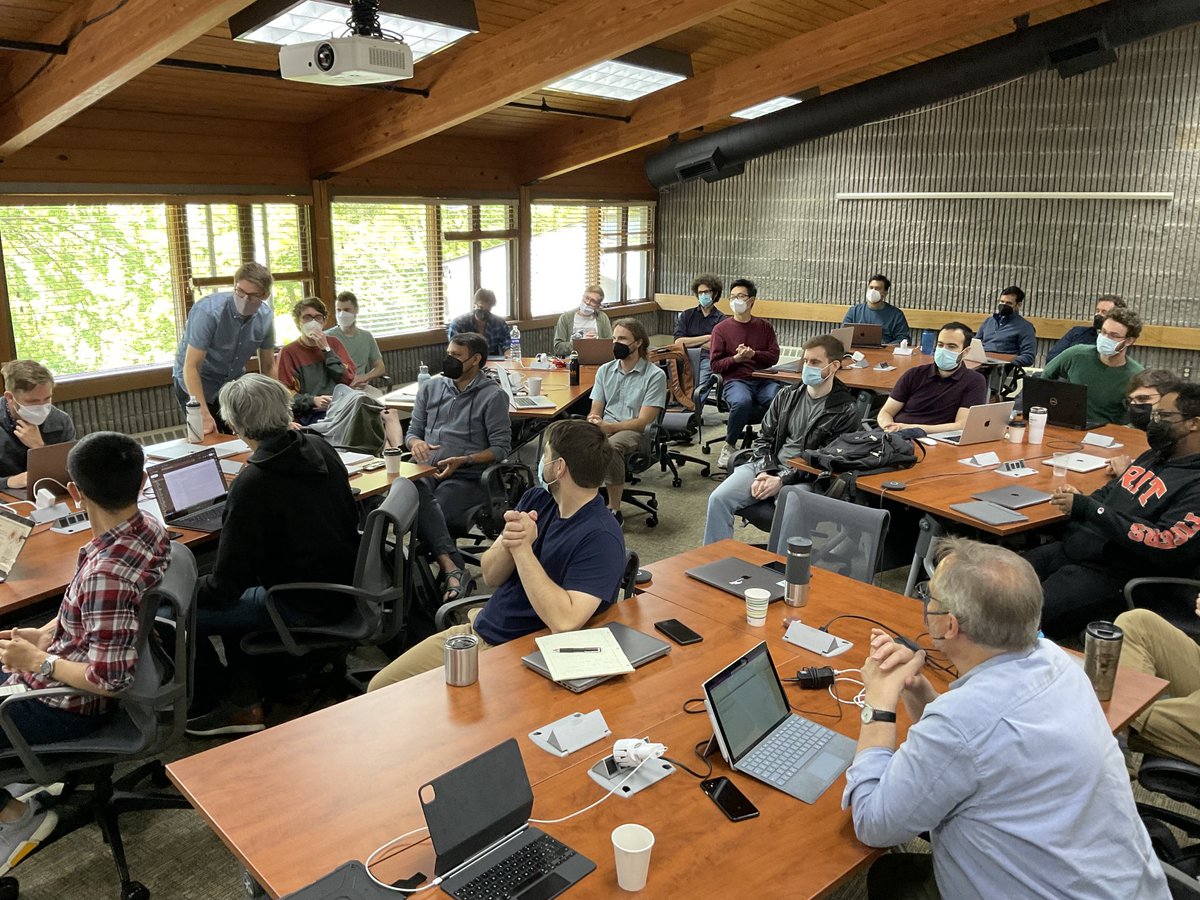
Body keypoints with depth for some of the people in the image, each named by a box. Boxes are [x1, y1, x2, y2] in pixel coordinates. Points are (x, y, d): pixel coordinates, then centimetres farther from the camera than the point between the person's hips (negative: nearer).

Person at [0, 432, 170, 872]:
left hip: (69, 706, -9)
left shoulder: (106, 573, -35)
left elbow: (110, 680, -30)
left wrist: (37, 661, -17)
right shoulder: (147, 527, -9)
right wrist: (47, 632, 2)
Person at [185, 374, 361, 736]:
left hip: (305, 608, -9)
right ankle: (245, 699, 29)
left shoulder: (251, 484, -23)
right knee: (231, 599, 26)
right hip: (345, 587, 9)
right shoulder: (319, 448, -1)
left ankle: (211, 706, 24)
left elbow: (227, 581, -18)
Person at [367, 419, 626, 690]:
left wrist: (523, 549, -26)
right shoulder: (536, 499, 4)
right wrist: (508, 543, -19)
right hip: (479, 630, 7)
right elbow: (490, 575, 3)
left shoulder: (601, 538, -20)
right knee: (380, 688, 9)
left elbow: (565, 621, -30)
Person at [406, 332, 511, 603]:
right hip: (426, 470, 4)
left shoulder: (493, 396, 4)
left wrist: (463, 461, -14)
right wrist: (416, 442, -2)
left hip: (465, 477, -3)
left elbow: (500, 448, 0)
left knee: (420, 514, -33)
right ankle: (452, 568, -42)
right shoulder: (431, 387, 19)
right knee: (412, 491, -35)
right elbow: (413, 431, 23)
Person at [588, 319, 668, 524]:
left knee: (611, 446, -38)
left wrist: (607, 426, -20)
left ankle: (614, 510, -23)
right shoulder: (605, 370, 16)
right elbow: (595, 411, 14)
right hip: (604, 428, 4)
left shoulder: (655, 375, -1)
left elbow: (643, 421, -8)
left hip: (633, 431, -4)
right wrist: (593, 422, -12)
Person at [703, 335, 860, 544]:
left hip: (805, 478, -4)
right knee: (719, 499, -17)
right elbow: (763, 438, 14)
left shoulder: (846, 411, -2)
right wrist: (764, 472, -7)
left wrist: (782, 480, -16)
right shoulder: (787, 395, 14)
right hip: (766, 467, 5)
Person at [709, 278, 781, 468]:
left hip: (763, 380, 2)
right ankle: (729, 446, -13)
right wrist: (736, 358, -12)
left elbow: (774, 356, 8)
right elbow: (715, 364, 4)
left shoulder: (764, 326, 17)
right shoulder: (721, 329, 9)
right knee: (742, 401, -37)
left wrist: (753, 354, -9)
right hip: (735, 380, -2)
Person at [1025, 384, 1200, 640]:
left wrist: (1088, 509, -22)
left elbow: (1168, 547, -23)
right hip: (1069, 549, 9)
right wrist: (1079, 500, 0)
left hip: (1111, 575, -9)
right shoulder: (1154, 456, 16)